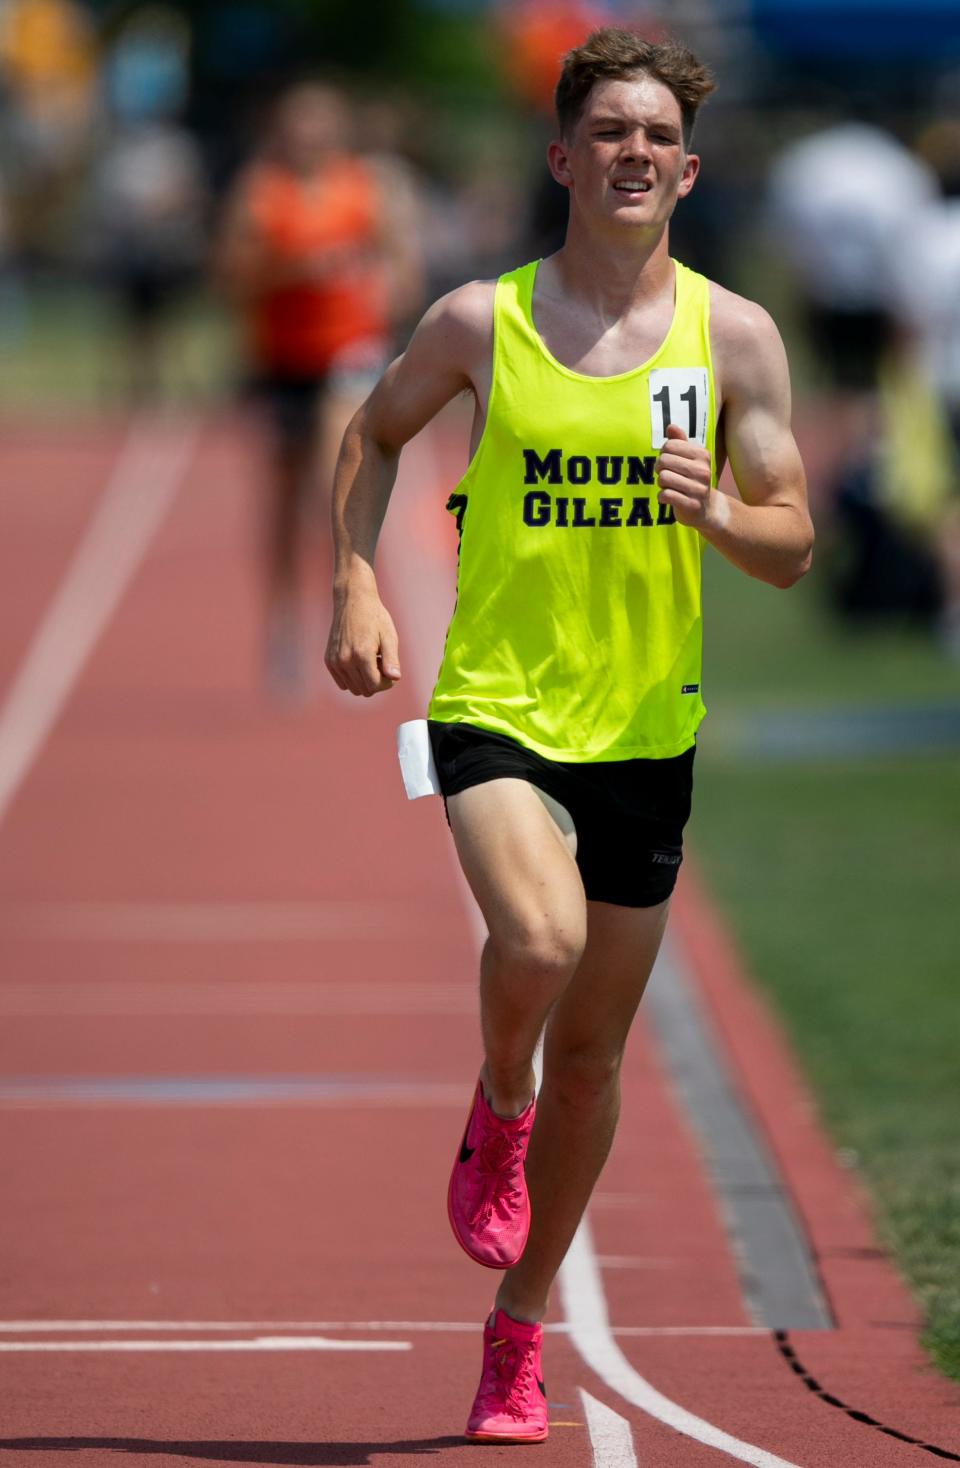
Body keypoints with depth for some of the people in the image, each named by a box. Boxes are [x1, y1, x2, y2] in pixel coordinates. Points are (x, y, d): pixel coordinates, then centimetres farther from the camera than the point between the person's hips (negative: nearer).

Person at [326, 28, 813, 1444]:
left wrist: (715, 512, -20)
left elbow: (792, 548, 2)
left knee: (592, 1052, 10)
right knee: (540, 938, -31)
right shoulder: (483, 321, -2)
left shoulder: (735, 335, 0)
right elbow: (373, 434, 15)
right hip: (498, 705, -2)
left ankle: (519, 1329, 28)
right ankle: (498, 1111, 3)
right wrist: (358, 591, 1)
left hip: (646, 730, 2)